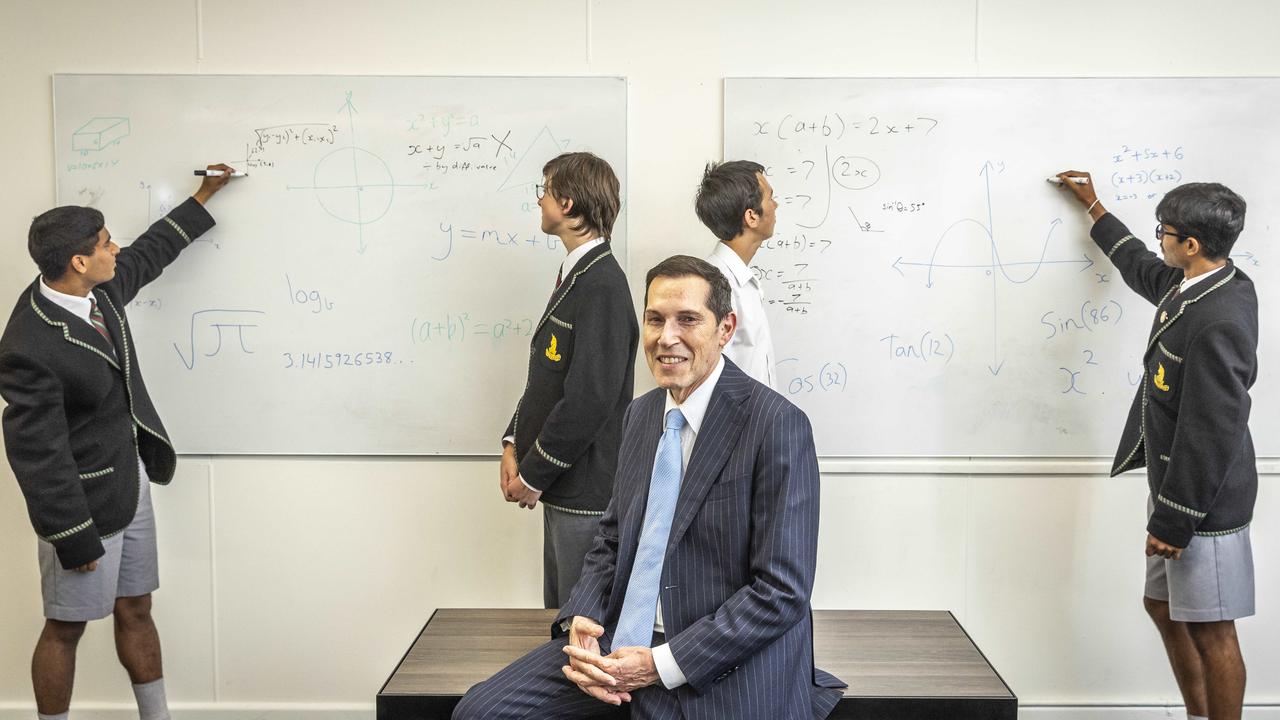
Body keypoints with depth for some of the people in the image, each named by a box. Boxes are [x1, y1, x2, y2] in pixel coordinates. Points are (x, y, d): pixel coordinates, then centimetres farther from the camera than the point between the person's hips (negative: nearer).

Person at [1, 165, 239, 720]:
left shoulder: (100, 289, -2)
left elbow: (152, 252, 20)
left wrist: (203, 196, 28)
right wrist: (73, 539, -19)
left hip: (133, 484, 9)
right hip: (85, 501, -9)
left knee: (136, 611, 18)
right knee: (66, 626, 7)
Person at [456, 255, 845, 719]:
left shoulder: (778, 425, -15)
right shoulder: (641, 414, 8)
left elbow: (782, 591, -17)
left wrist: (660, 665, -19)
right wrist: (580, 620, -5)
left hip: (724, 677, -6)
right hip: (620, 641, 6)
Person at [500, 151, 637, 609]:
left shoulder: (602, 286, -19)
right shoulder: (574, 275, 12)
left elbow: (590, 399, -23)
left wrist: (534, 475, -15)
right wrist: (514, 444, 6)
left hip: (588, 493, -9)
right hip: (564, 486, 9)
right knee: (559, 614, 20)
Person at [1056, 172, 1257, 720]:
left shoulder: (1218, 321, -26)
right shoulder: (1201, 284, 4)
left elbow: (1212, 431, -25)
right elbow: (1141, 268, 27)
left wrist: (1174, 520, -20)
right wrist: (1094, 207, 36)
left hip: (1203, 500, -11)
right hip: (1177, 487, 11)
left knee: (1210, 630, 2)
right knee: (1163, 606, 21)